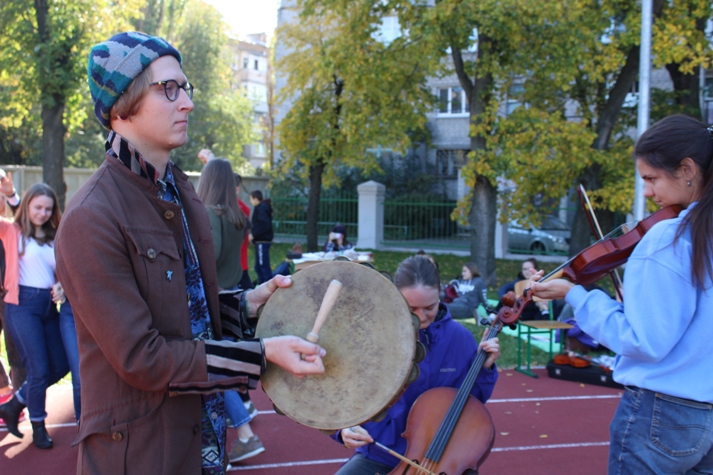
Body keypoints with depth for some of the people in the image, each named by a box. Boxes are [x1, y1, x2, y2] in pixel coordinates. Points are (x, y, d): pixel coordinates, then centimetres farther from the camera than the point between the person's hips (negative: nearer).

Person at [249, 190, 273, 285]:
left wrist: (253, 234, -15)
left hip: (262, 242, -10)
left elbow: (265, 225, -23)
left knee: (264, 266, -8)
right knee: (258, 267, 15)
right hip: (261, 241, 10)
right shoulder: (263, 207, 16)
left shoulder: (261, 208, -13)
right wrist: (253, 234, 9)